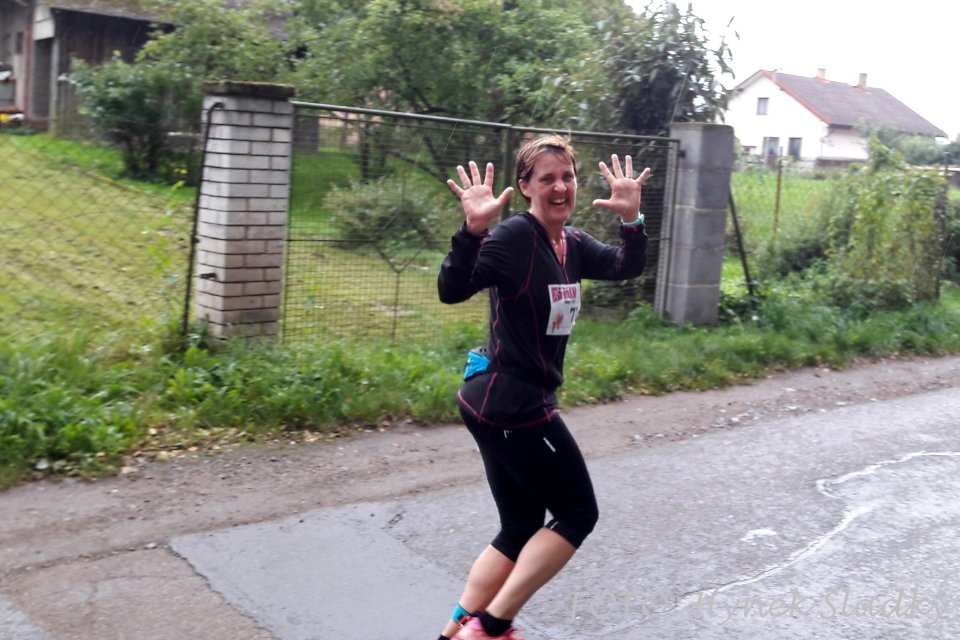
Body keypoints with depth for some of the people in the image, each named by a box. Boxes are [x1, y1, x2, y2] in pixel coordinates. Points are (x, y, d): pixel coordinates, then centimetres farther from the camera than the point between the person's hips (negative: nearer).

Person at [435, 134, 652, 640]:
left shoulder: (573, 243, 10)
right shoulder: (514, 236, -17)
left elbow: (626, 267, 10)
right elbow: (452, 291, -27)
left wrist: (631, 218, -6)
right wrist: (473, 229, -42)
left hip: (496, 406, 10)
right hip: (513, 408, -9)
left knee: (522, 530, 17)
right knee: (577, 514, 2)